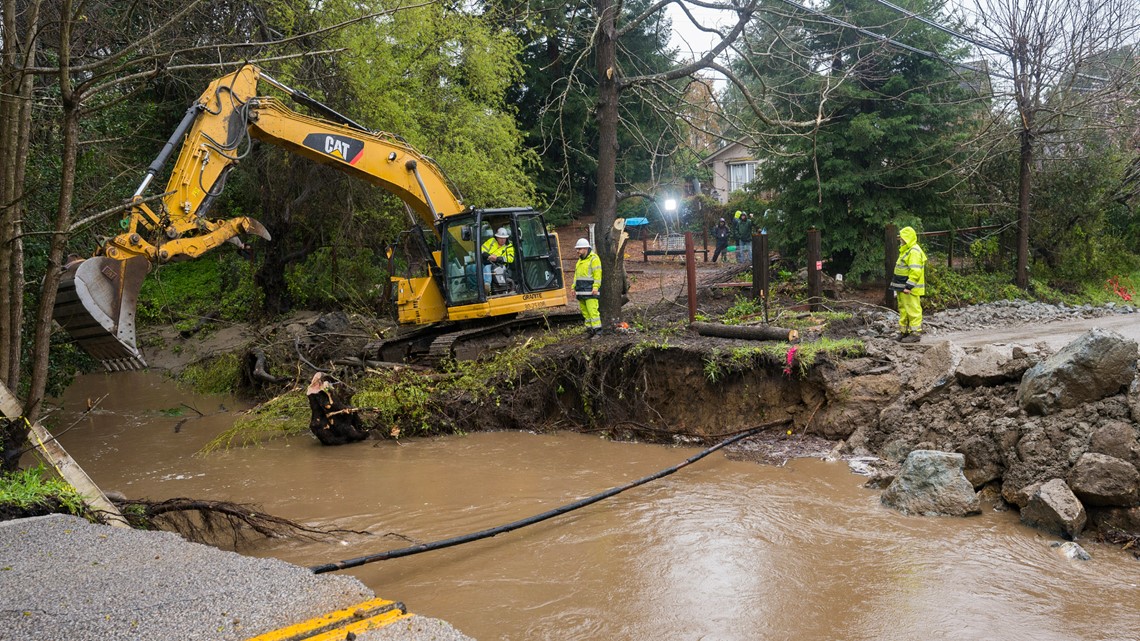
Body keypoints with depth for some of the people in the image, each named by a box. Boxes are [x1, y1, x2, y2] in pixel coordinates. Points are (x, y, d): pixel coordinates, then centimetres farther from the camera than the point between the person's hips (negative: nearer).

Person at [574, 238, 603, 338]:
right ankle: (589, 330, 12)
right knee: (584, 311, 7)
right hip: (581, 291, 8)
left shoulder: (593, 258, -6)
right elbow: (576, 274, 25)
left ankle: (597, 331, -11)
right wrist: (574, 287, 17)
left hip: (589, 291, -8)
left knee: (592, 310, -12)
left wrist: (595, 287, -21)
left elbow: (597, 274, -13)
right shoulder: (580, 260, 21)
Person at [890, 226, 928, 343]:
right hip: (903, 288, 11)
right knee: (903, 310, 15)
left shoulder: (914, 252, -17)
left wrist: (909, 286, -26)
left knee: (913, 310, -7)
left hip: (911, 289, -11)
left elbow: (915, 271, -24)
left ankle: (915, 333, -4)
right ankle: (904, 331, 22)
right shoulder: (906, 250, 18)